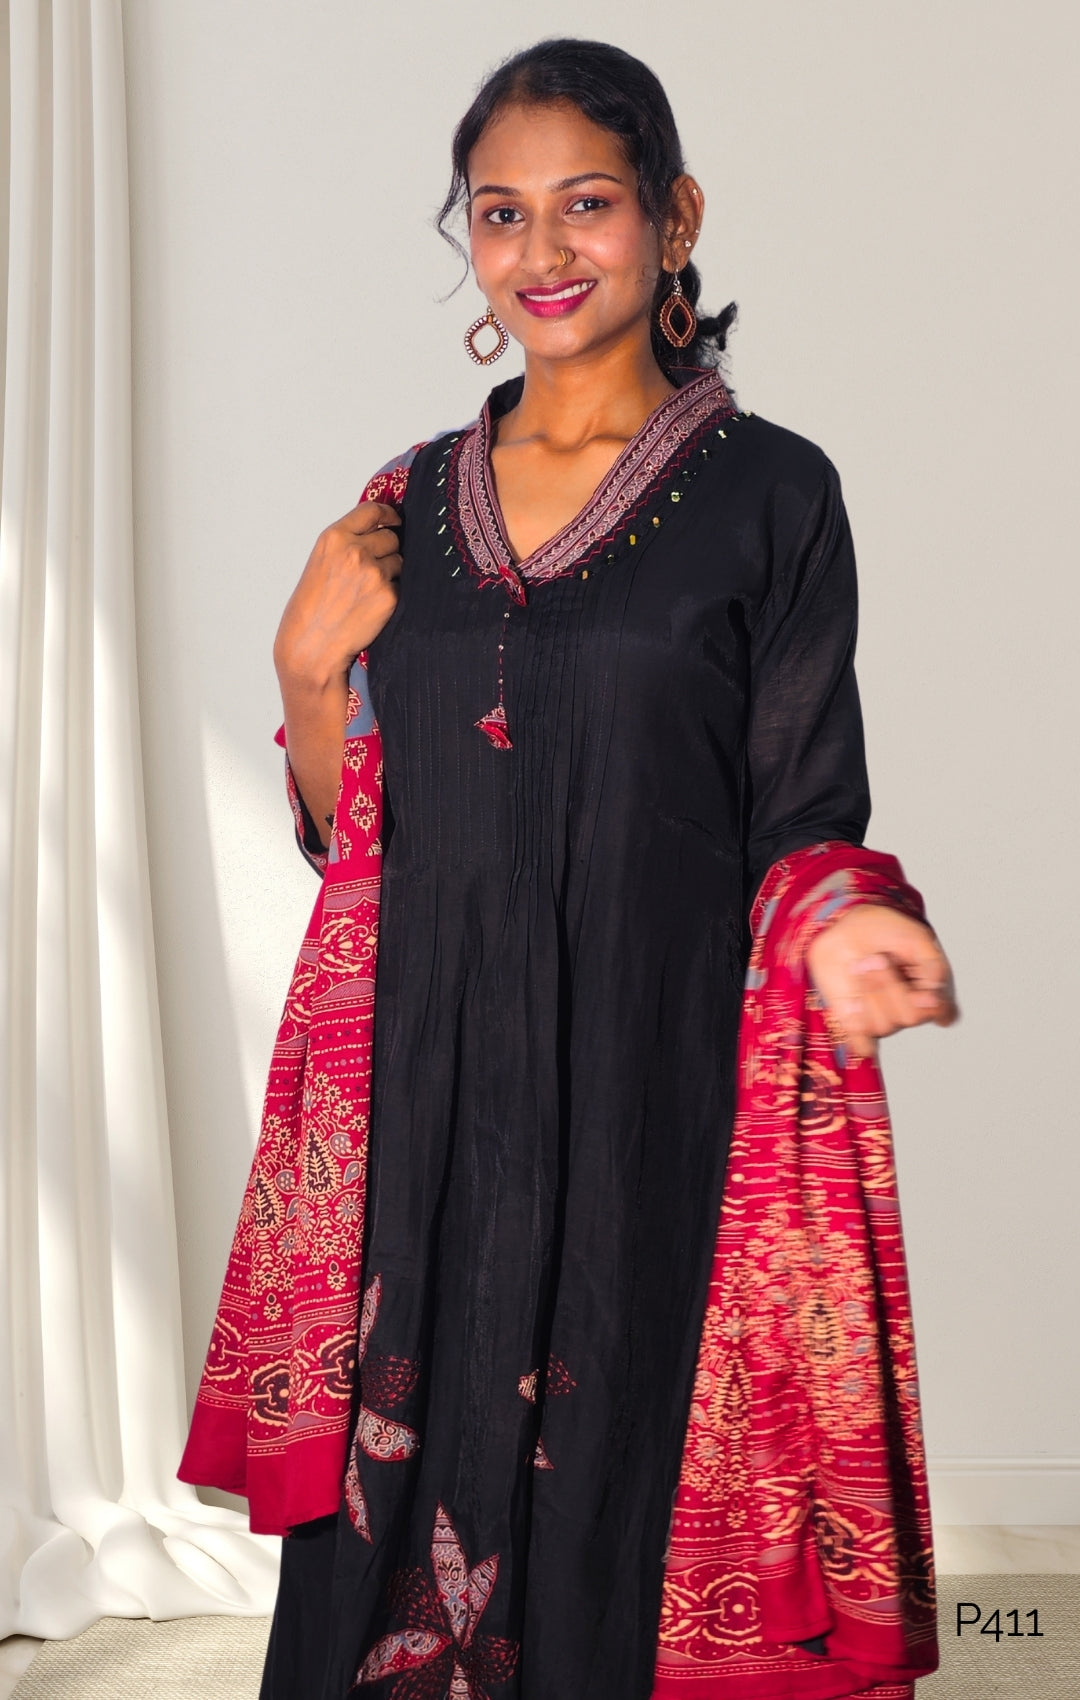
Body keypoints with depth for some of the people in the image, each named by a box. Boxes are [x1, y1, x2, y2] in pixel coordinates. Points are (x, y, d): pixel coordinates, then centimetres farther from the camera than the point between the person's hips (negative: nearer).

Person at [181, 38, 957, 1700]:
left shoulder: (768, 492, -1)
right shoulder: (410, 503, 10)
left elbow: (800, 825, 0)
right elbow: (361, 843, 13)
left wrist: (836, 938, -21)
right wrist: (310, 680, -4)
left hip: (653, 1103, -3)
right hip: (428, 1102, 4)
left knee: (623, 1508, 5)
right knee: (406, 1508, 10)